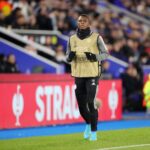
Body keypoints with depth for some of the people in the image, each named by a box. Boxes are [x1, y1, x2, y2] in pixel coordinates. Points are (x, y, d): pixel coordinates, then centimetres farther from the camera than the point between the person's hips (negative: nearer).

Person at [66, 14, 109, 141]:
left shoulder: (96, 37, -1)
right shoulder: (72, 39, 9)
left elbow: (105, 54, -1)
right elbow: (67, 58, 14)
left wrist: (94, 57, -20)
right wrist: (70, 56, -10)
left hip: (92, 75, -3)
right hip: (78, 75, 3)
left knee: (91, 103, -10)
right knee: (81, 104, 6)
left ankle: (93, 131, 3)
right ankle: (88, 123, 35)